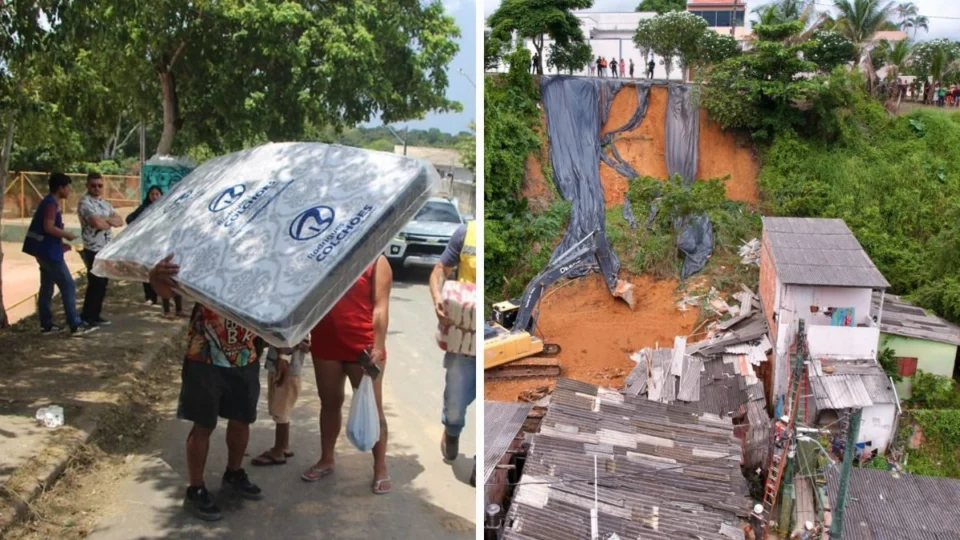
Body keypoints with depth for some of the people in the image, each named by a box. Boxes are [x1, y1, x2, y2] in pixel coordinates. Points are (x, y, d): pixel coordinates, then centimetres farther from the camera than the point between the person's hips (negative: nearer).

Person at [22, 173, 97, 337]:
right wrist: (68, 235, -13)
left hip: (45, 250, 11)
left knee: (47, 288, 13)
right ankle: (76, 325, -8)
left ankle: (46, 324, 18)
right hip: (49, 251, -11)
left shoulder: (50, 202, 15)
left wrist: (61, 242, 13)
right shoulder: (51, 203, -16)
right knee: (68, 286, -8)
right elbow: (49, 227, -26)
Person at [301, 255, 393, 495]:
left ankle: (380, 468, 14)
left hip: (363, 347, -4)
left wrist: (378, 346, -17)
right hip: (325, 344, 5)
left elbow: (380, 307, -10)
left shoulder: (376, 261, -5)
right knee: (330, 403, 17)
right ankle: (326, 459, 32)